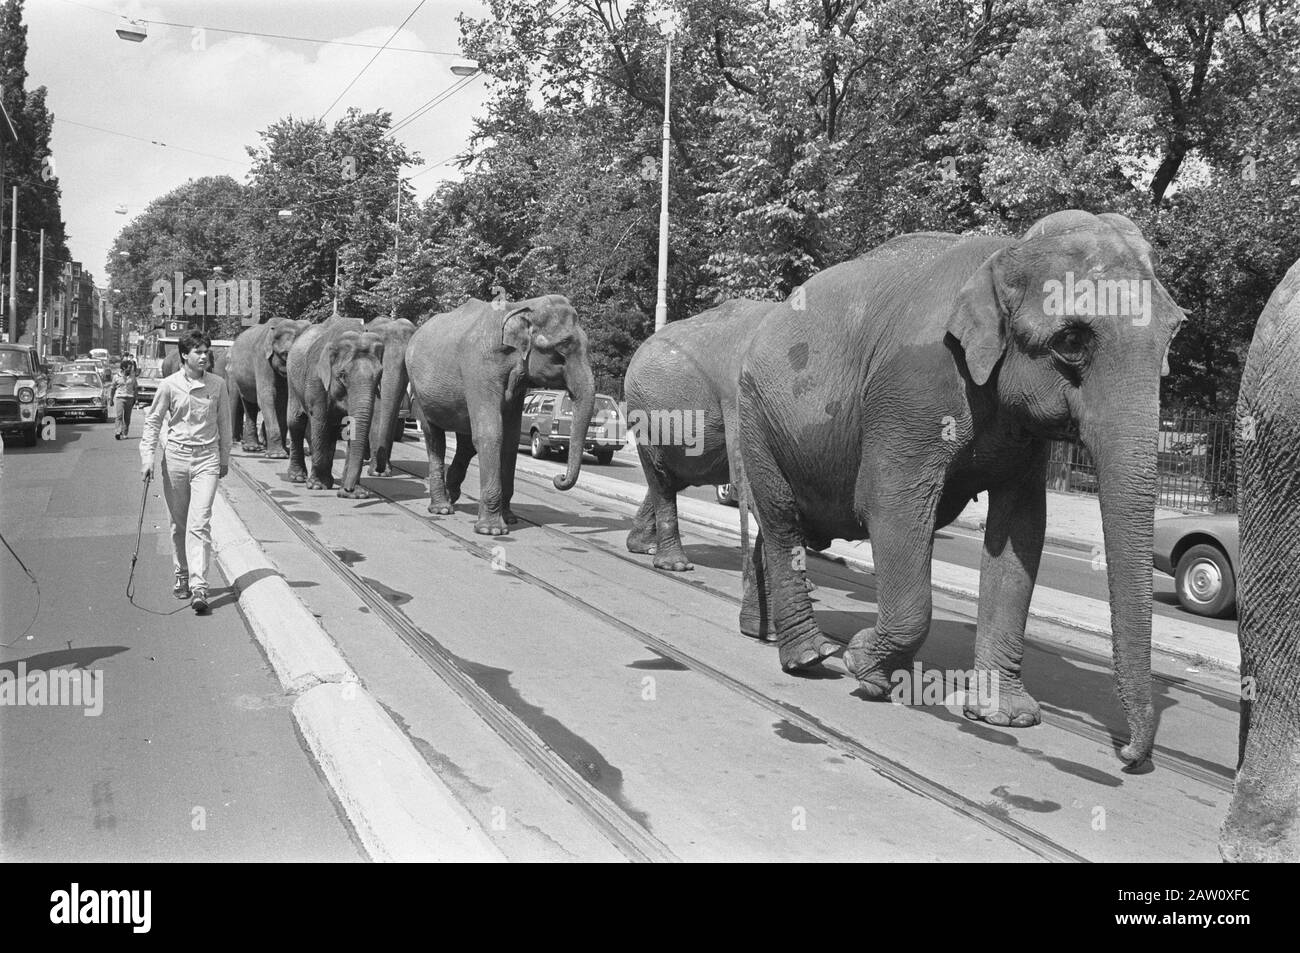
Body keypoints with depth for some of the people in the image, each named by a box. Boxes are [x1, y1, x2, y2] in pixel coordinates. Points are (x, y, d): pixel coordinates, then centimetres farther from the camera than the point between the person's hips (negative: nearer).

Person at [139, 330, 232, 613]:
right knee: (179, 523, 11)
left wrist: (225, 458, 17)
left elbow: (224, 422, 12)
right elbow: (153, 421, 5)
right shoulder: (169, 385, -2)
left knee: (199, 524, -11)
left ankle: (199, 587, -16)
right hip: (176, 455, 1)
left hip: (207, 457, -1)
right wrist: (147, 457, -4)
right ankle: (182, 577, 29)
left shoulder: (217, 384, 1)